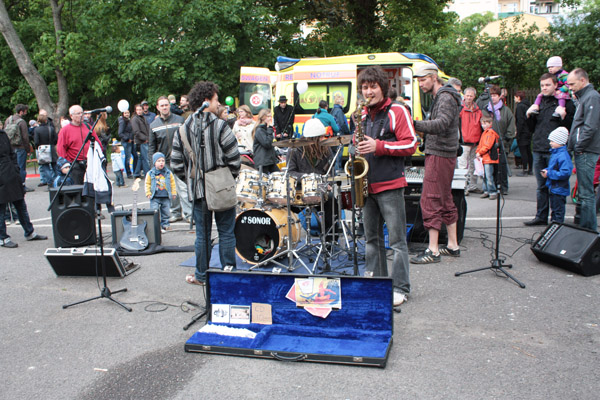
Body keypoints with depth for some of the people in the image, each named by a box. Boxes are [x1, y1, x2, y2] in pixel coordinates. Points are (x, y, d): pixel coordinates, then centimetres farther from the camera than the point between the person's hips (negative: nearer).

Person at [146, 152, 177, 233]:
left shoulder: (168, 173, 4)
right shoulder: (150, 173, 1)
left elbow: (172, 183, 11)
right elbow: (147, 184, 5)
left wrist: (174, 193, 7)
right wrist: (148, 193, -2)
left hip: (166, 197, 2)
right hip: (155, 197, -2)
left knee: (166, 212, 8)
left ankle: (164, 225, 22)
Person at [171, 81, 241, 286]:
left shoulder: (182, 129, 2)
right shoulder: (220, 126, -11)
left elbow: (176, 164, 2)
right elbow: (234, 159, -13)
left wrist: (191, 181, 13)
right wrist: (230, 178, 5)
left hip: (197, 190, 4)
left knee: (202, 234, 13)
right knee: (226, 233, 8)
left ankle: (201, 275, 21)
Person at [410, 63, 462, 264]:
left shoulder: (446, 98, -13)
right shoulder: (440, 97, 19)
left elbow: (441, 124, -30)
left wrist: (415, 125, -42)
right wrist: (422, 131, 8)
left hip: (440, 156, -11)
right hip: (439, 154, 11)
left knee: (430, 200, -10)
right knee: (445, 201, 13)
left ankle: (433, 251, -7)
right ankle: (452, 245, 21)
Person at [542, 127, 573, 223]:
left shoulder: (563, 156, -22)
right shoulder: (554, 153, 9)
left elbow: (565, 173, -28)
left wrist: (549, 174, -22)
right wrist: (546, 170, 3)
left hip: (559, 189, -10)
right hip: (553, 188, 10)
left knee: (558, 210, 0)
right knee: (554, 209, 21)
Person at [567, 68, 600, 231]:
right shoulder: (584, 97, 20)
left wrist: (579, 147, -15)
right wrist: (576, 147, 14)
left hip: (586, 153, -10)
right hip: (582, 152, 10)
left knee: (586, 193, -7)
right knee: (584, 192, 13)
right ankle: (586, 227, 21)